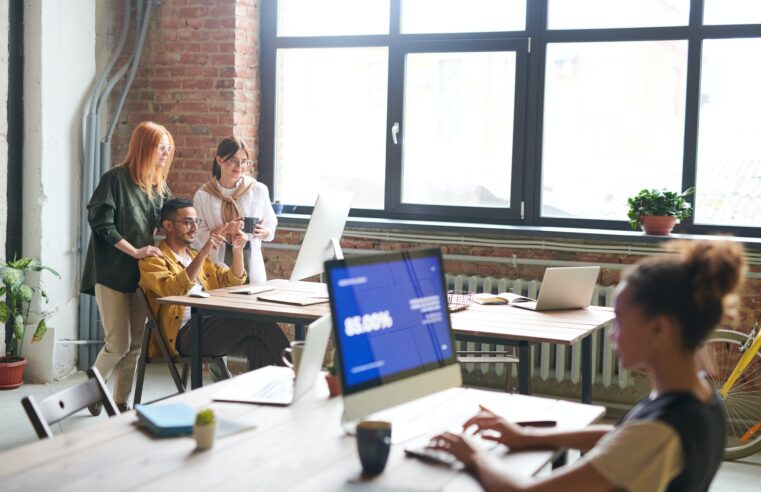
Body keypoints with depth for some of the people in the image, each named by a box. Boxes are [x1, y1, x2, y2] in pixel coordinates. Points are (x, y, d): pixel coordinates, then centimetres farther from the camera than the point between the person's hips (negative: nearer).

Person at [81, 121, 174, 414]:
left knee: (136, 344, 7)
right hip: (113, 273, -6)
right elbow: (101, 223, -15)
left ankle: (121, 402, 19)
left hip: (142, 274, 6)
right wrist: (135, 251, -18)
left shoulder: (160, 186, 10)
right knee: (118, 345, -5)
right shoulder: (115, 179, -10)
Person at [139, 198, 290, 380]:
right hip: (184, 333, -7)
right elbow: (173, 290, -15)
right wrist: (203, 253, -21)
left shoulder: (196, 256, 28)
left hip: (212, 326, 7)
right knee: (258, 321, -24)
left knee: (257, 344, -27)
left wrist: (237, 250, 5)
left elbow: (232, 281, 23)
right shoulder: (154, 259, 5)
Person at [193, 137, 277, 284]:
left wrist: (263, 232, -13)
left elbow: (271, 226, 9)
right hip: (216, 263, -1)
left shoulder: (259, 190, 3)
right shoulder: (203, 196, 1)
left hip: (251, 263, 1)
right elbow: (197, 238, -3)